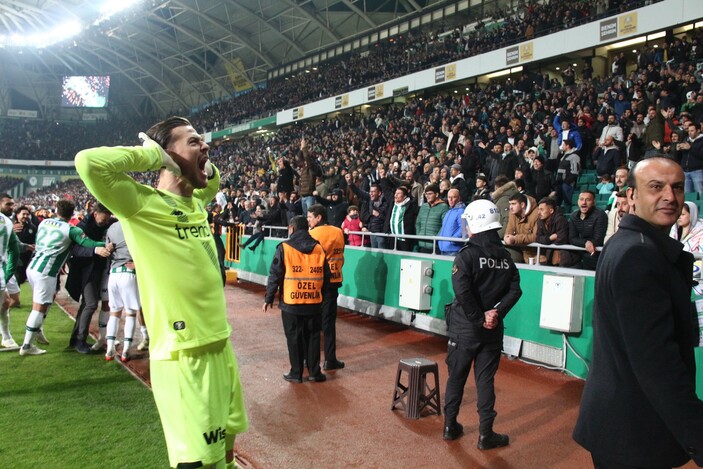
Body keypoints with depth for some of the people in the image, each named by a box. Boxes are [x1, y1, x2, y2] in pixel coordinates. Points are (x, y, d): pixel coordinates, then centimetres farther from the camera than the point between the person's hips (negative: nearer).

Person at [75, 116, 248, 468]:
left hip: (220, 343, 8)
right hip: (182, 354, -8)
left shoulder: (197, 201, 10)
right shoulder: (142, 204, -12)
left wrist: (200, 161, 10)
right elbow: (89, 162, -28)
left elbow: (213, 178, 33)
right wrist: (152, 155, -15)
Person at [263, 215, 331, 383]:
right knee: (313, 337, 13)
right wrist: (323, 296, 17)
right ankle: (314, 372, 17)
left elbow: (275, 276, -6)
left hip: (291, 303, -3)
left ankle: (296, 373, 14)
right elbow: (325, 276, 7)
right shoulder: (318, 248, 4)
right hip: (314, 302, 3)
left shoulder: (284, 248, -7)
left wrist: (269, 298, 2)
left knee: (294, 338, 8)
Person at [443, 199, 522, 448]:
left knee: (456, 377, 12)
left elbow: (463, 293, -20)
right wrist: (496, 313, -10)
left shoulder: (467, 255, -13)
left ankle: (450, 426, 23)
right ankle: (485, 434, 13)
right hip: (493, 330, 3)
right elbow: (514, 290, -4)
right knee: (485, 379, 11)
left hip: (465, 328, -3)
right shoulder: (506, 256, 2)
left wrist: (480, 318, -11)